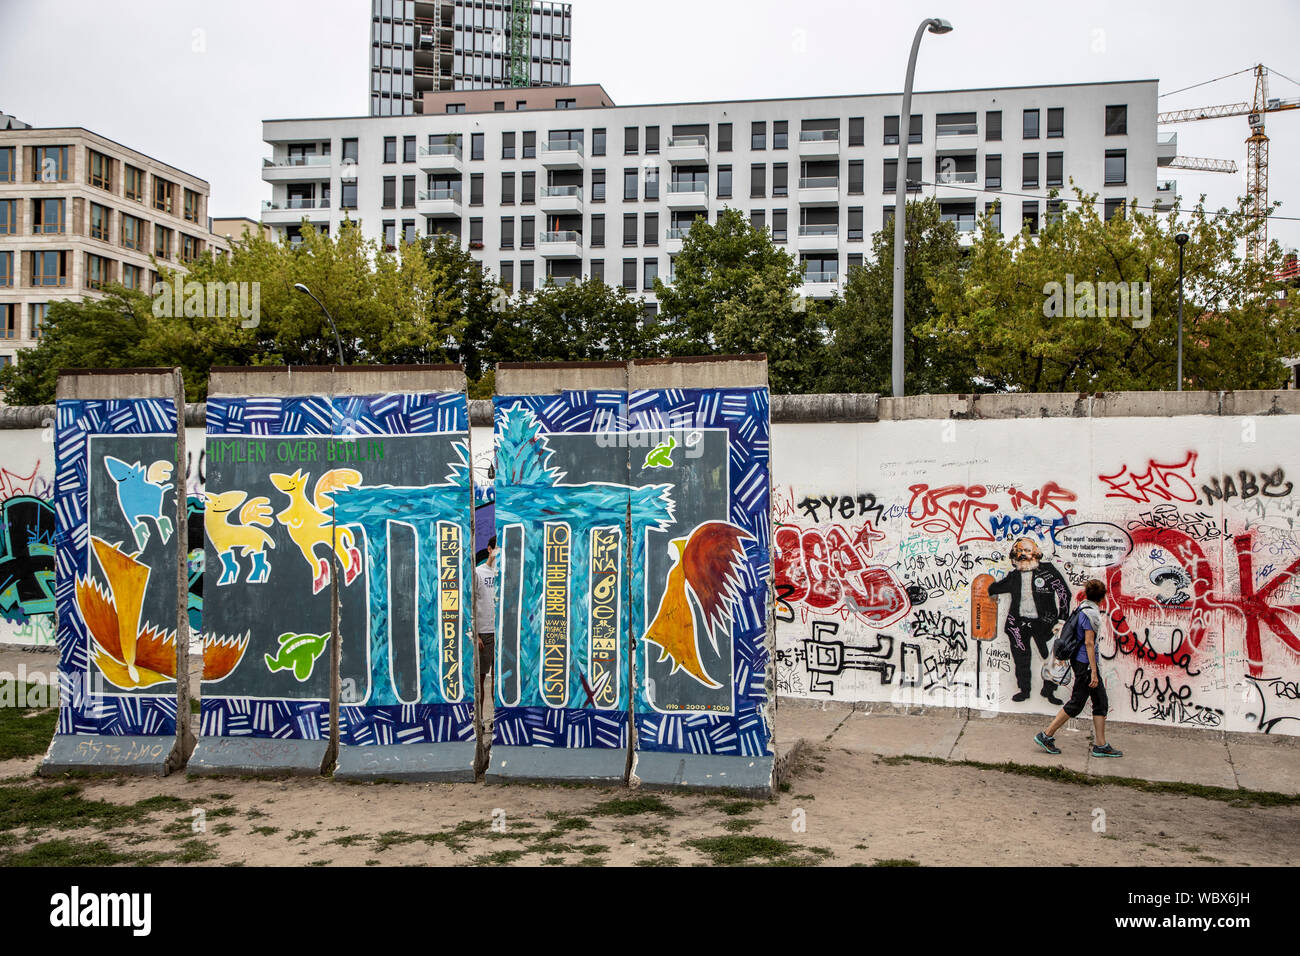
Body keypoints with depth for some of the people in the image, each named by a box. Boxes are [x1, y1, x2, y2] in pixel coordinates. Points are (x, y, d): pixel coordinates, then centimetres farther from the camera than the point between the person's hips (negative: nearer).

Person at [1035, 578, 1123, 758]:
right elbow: (1089, 643, -19)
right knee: (1076, 704, -3)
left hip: (1081, 661, 10)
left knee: (1100, 701, 9)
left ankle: (1100, 745, 11)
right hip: (1085, 663, -10)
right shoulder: (1090, 613, -16)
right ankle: (1046, 736, 3)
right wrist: (1093, 672, -19)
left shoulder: (1085, 608, 12)